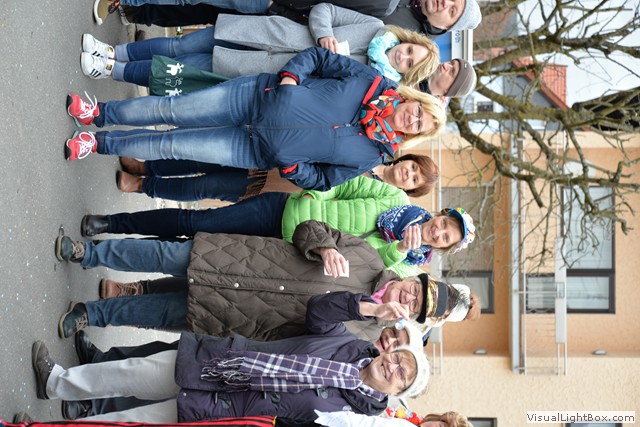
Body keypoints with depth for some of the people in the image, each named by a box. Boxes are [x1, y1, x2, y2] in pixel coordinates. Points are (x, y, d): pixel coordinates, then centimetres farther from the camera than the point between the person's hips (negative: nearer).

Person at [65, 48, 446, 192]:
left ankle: (100, 144, 12)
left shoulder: (370, 155, -7)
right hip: (261, 93, 2)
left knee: (173, 146, -5)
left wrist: (287, 163, -17)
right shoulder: (372, 82, -4)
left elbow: (322, 180, -2)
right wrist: (289, 78, -11)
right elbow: (318, 56, 4)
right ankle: (99, 114, 18)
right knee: (171, 109, -3)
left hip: (261, 150, -2)